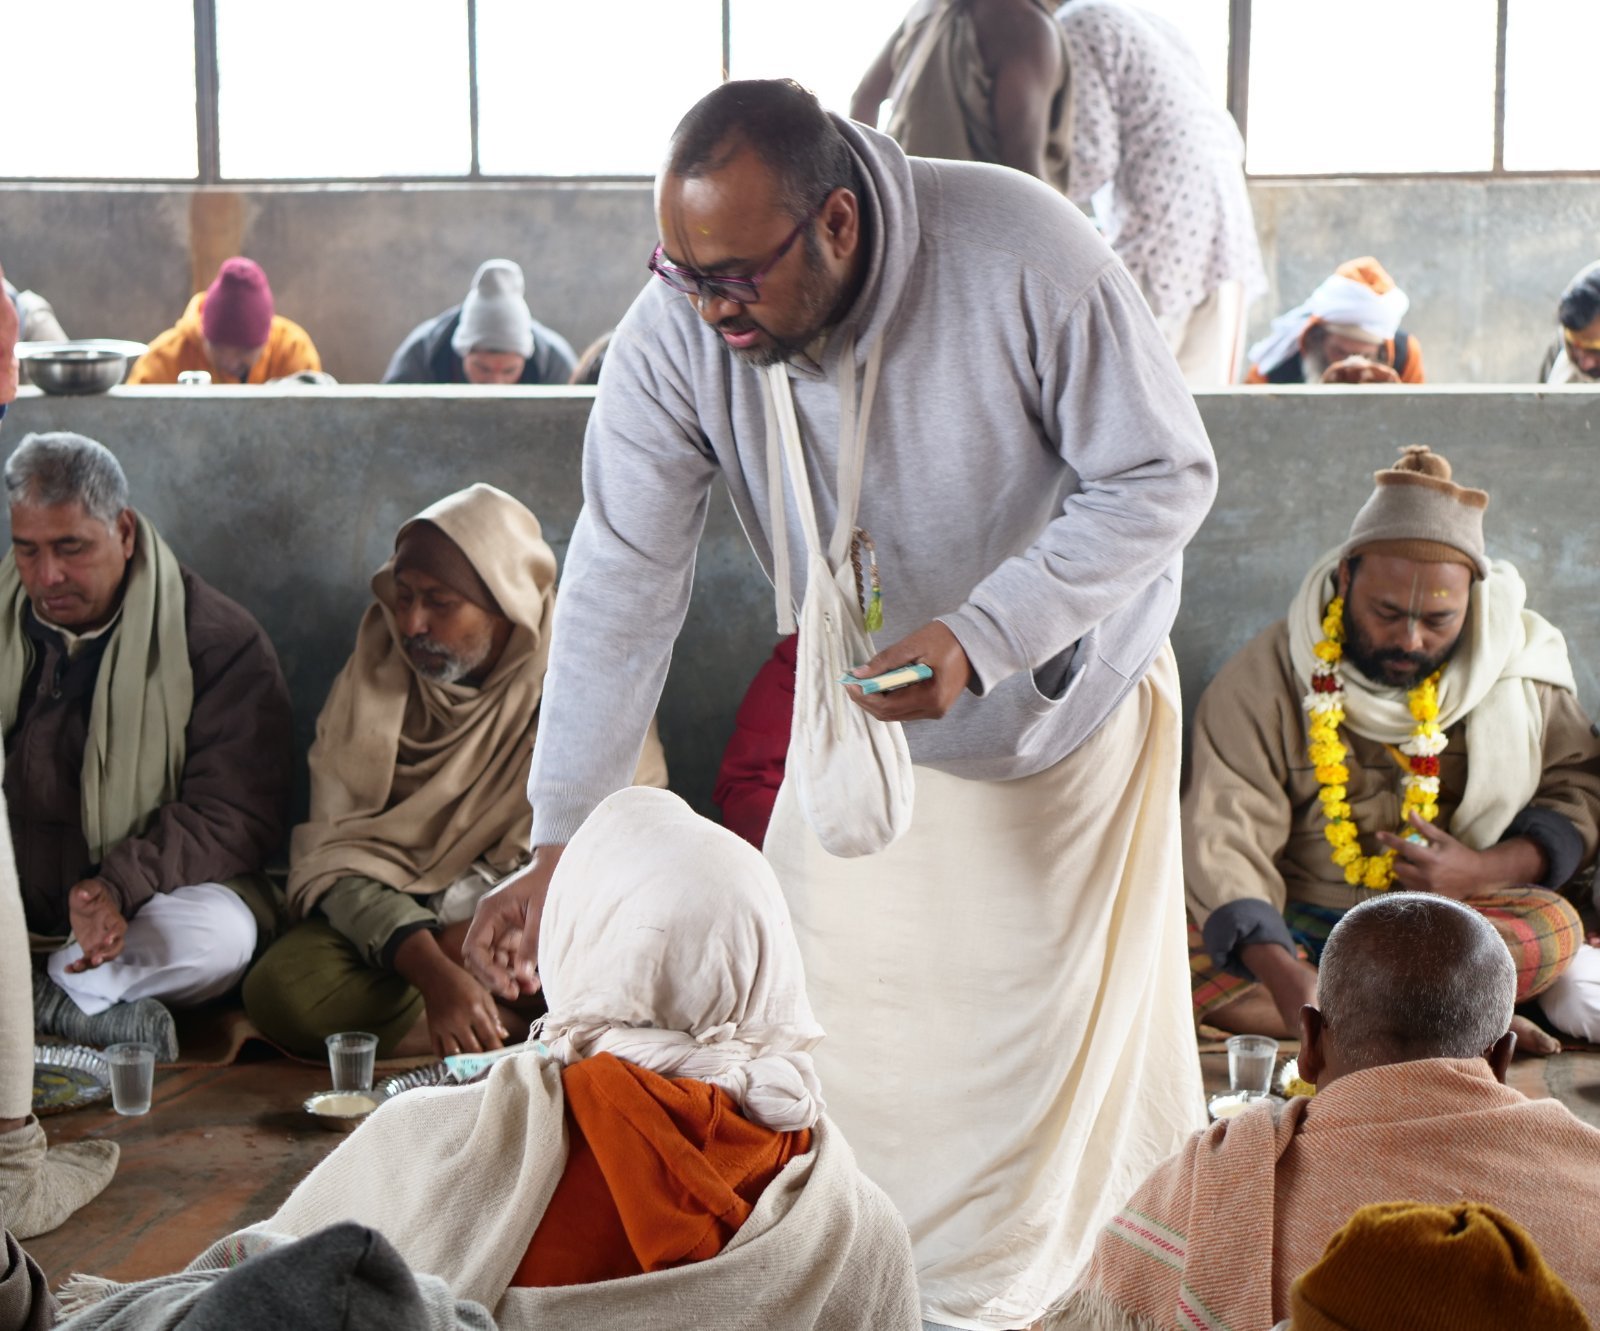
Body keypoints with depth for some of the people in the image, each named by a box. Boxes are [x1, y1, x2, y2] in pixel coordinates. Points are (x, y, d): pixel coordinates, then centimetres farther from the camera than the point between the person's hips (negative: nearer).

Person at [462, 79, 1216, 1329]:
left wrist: (979, 637, -35)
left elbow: (1165, 476, -24)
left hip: (1071, 699, -2)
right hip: (860, 719, 2)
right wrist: (559, 844, -27)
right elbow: (621, 591, -22)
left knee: (1064, 1040, 7)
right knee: (823, 1039, 3)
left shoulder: (1025, 257, -32)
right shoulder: (674, 339, -24)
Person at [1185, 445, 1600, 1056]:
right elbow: (1223, 839, -19)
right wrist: (1283, 976, -36)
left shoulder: (1521, 658, -3)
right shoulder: (1267, 679, -10)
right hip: (1295, 929, 0)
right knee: (1172, 946, -30)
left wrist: (1484, 870, -16)